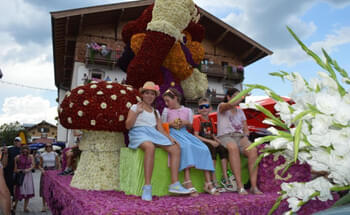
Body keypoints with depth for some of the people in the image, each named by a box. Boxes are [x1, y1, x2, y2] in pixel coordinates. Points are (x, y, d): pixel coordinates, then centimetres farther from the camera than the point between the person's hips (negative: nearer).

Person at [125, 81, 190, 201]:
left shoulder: (155, 112, 26)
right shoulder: (135, 107, 13)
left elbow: (160, 128, 17)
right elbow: (128, 126, 3)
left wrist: (170, 138, 0)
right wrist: (137, 112, -7)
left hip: (154, 134, 6)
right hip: (139, 133, -6)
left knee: (175, 149, -16)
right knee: (150, 147, -41)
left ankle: (174, 184, -19)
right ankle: (147, 186, -42)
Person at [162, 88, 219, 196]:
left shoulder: (187, 110, 16)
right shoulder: (166, 111, 14)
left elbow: (190, 126, 17)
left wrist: (186, 123, -6)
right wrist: (170, 124, -6)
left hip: (185, 133, 3)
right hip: (172, 134, -3)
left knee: (204, 149, -23)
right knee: (186, 145, -38)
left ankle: (208, 183, -23)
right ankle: (187, 181, -41)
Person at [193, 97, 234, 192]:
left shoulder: (211, 121, 19)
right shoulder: (197, 120, -1)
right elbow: (196, 136, -10)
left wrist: (218, 141, -2)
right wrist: (210, 141, -18)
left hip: (211, 143, 6)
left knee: (223, 149, -22)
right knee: (212, 149, -33)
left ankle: (225, 179, -19)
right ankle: (214, 181, -32)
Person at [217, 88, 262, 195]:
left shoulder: (240, 112, 24)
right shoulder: (221, 106, 7)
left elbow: (245, 128, 19)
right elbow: (231, 105, -17)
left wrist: (245, 136, -2)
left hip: (239, 137, 5)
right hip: (225, 137, -5)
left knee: (253, 150, -29)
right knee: (233, 148, -40)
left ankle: (254, 186, -29)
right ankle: (240, 186, -40)